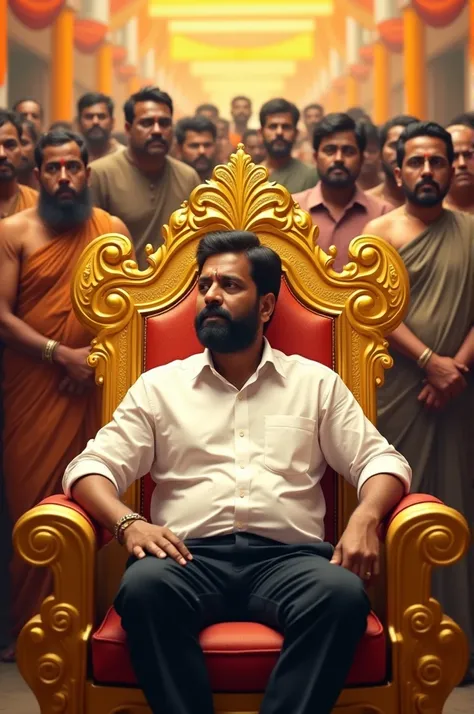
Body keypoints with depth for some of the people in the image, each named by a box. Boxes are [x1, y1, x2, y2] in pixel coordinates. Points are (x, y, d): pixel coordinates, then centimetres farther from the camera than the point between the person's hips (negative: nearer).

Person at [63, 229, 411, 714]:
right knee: (143, 586, -34)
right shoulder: (159, 386, 16)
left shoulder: (317, 383, 16)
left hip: (289, 558, 0)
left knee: (344, 594, -33)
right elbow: (90, 467, 10)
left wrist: (365, 518, -11)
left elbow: (381, 459, 12)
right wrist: (127, 522, -13)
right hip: (192, 557, 0)